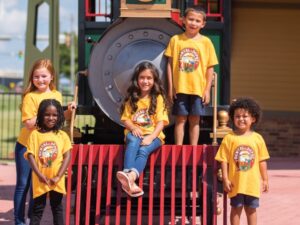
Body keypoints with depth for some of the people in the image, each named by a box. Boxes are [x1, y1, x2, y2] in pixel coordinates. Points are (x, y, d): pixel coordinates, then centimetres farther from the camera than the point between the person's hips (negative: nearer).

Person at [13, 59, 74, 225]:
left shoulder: (57, 95, 3)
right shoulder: (30, 97, -14)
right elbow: (28, 124, -19)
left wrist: (68, 111, 0)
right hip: (26, 146, -4)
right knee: (23, 185, 4)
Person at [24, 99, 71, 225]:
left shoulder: (62, 135, 3)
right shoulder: (35, 134, 0)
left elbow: (67, 156, -3)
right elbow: (30, 156, -5)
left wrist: (58, 176, -12)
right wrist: (39, 175, -15)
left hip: (56, 181, 1)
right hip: (40, 180, -1)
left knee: (57, 208, 11)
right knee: (37, 209, 6)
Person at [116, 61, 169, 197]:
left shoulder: (158, 98, 5)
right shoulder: (132, 98, 14)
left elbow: (161, 122, -3)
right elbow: (125, 119, 11)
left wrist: (151, 137, -18)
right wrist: (133, 128, -11)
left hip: (153, 135, -1)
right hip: (135, 133, 1)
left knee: (143, 150, -34)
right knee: (133, 142, -35)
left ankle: (131, 176, -60)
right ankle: (130, 180, -54)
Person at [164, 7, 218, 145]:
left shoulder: (206, 42, 2)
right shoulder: (176, 40, 2)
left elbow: (210, 68, 3)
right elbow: (170, 64, 4)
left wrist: (207, 89, -1)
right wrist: (170, 87, 0)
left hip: (198, 88, 0)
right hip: (180, 88, 0)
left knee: (194, 120, 6)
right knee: (180, 119, 3)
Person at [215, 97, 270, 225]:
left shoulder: (257, 138, 1)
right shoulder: (229, 138, -6)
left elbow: (262, 161, 5)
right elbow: (224, 160, -4)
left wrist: (265, 180, 6)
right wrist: (225, 179, -8)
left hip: (252, 182, 2)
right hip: (235, 182, -2)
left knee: (251, 209, 11)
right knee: (236, 208, 7)